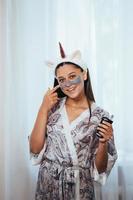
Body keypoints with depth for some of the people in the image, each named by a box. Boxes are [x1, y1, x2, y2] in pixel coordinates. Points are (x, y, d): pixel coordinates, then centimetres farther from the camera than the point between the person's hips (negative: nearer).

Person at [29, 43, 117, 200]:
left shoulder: (101, 116, -8)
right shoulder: (53, 108, -3)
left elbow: (100, 169, -4)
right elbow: (35, 149, -9)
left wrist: (103, 142, -22)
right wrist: (43, 109, -14)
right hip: (48, 186, 2)